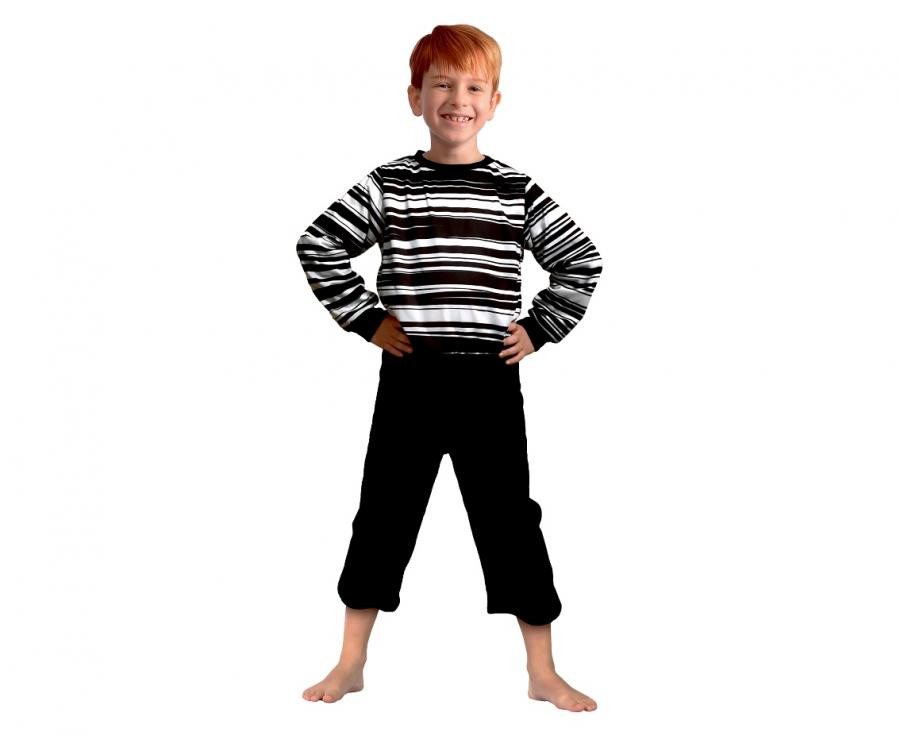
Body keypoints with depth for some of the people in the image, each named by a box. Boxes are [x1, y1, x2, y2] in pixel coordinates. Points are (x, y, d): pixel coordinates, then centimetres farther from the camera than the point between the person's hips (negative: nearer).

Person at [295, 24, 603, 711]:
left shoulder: (518, 191, 2)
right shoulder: (388, 185, 0)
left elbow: (581, 261, 9)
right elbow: (318, 247, 4)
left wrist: (539, 329, 2)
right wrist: (367, 319, -1)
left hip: (491, 381, 0)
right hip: (411, 378, 0)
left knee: (511, 521, 6)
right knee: (383, 517, 8)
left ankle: (544, 674, 17)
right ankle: (351, 665, 22)